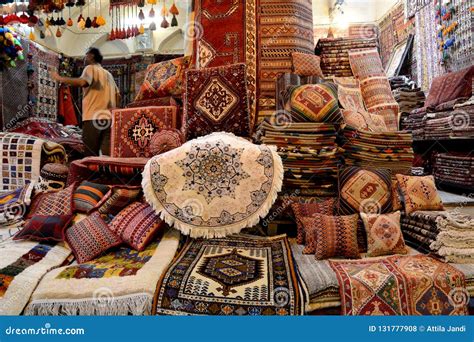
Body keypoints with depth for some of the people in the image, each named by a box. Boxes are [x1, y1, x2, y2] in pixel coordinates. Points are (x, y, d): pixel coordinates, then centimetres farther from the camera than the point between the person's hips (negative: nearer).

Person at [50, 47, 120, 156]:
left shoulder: (90, 68, 4)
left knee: (91, 155, -3)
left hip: (93, 117, -6)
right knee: (108, 154, 0)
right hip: (109, 117, 6)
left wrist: (60, 78, -7)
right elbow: (117, 95, 21)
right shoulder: (108, 74, 24)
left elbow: (82, 82, -17)